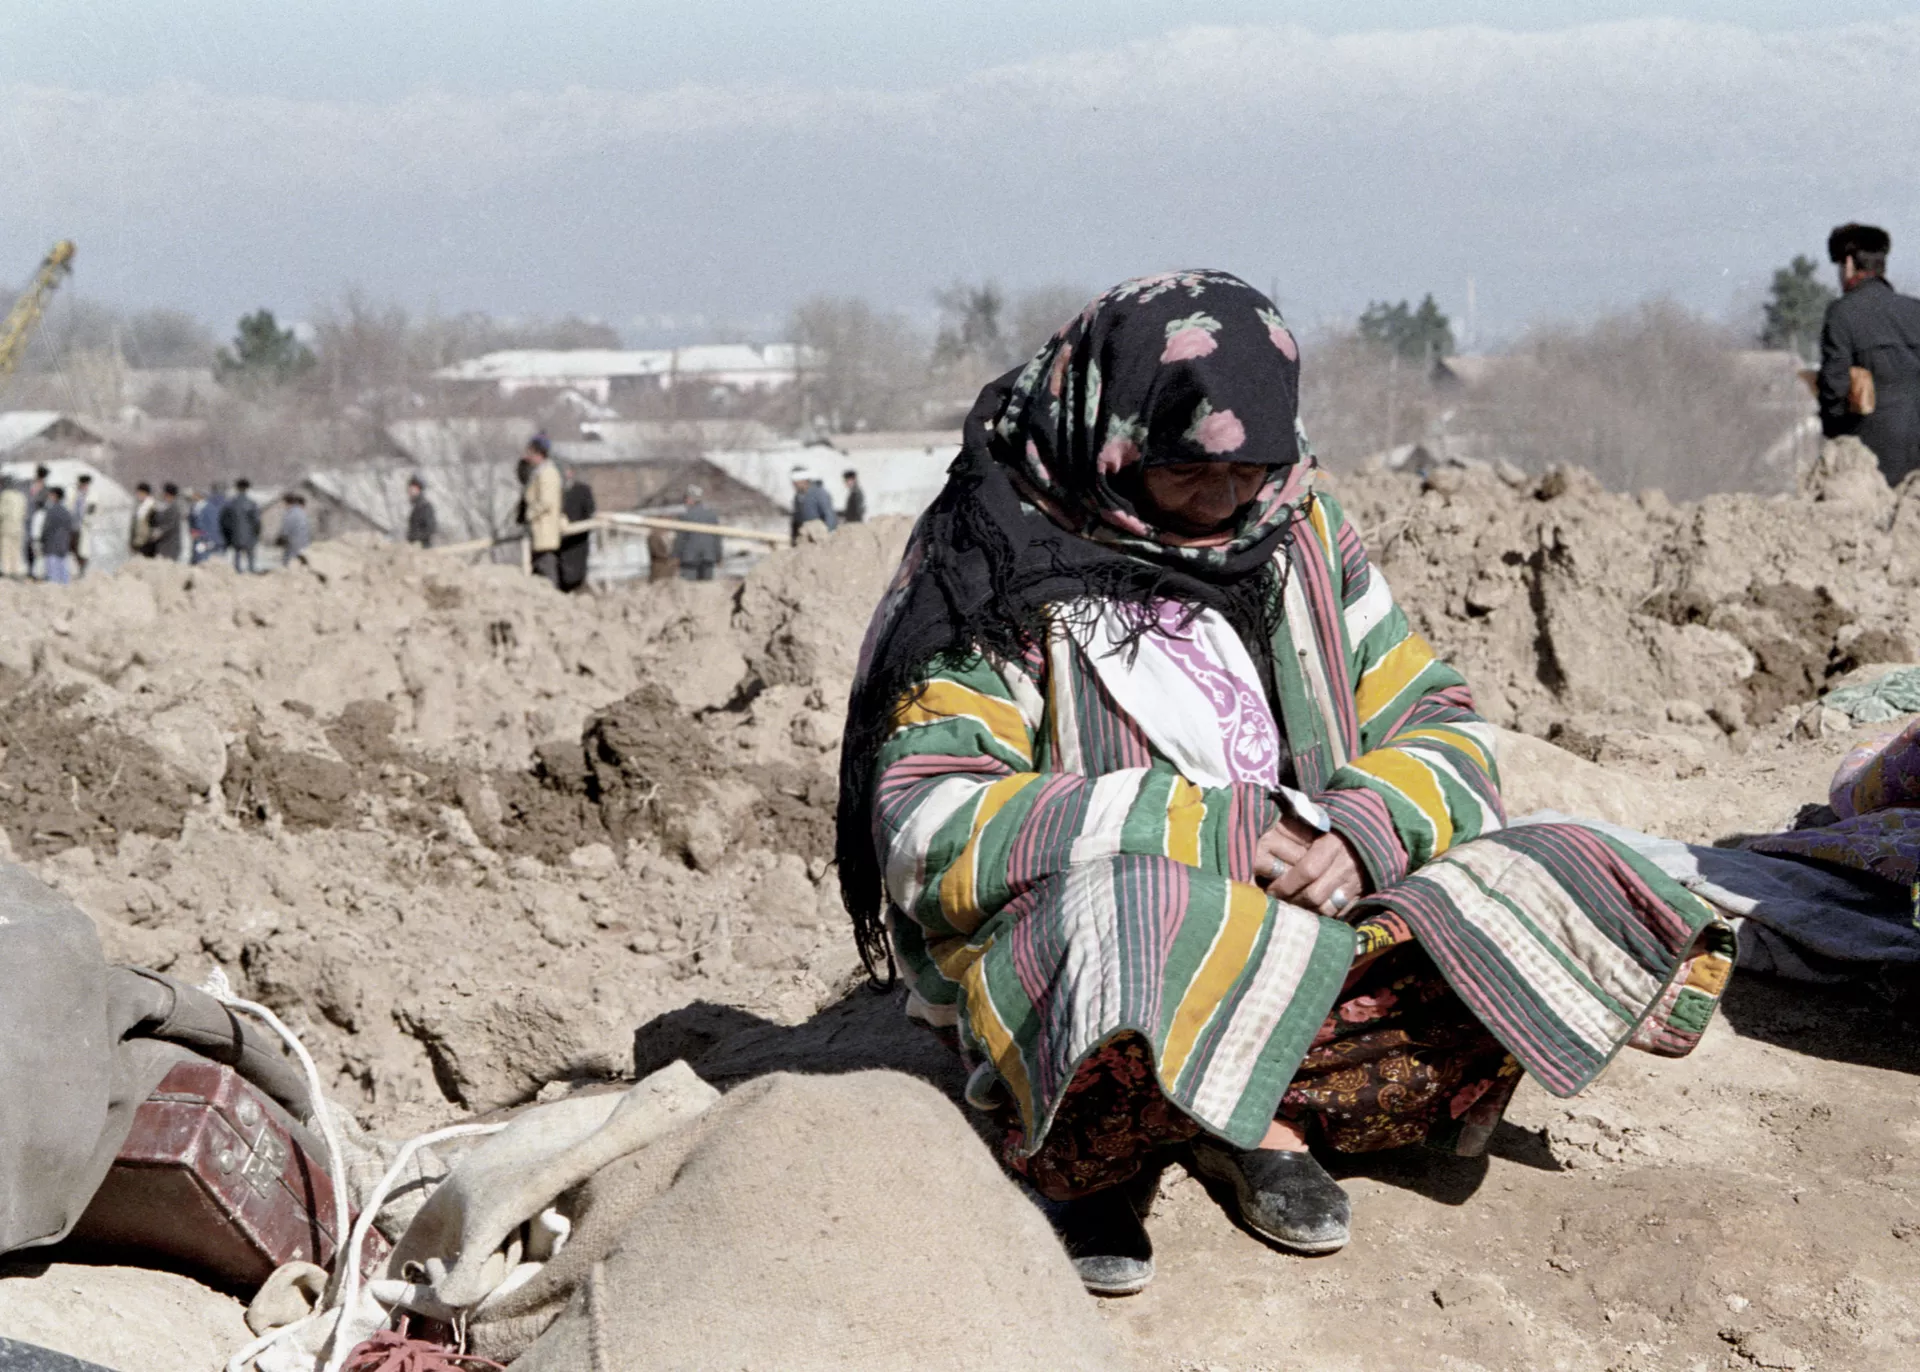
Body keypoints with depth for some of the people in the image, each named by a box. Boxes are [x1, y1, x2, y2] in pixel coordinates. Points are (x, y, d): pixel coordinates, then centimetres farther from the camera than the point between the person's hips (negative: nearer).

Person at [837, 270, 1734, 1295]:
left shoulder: (1298, 535, 10)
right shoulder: (994, 577, -6)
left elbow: (1441, 731, 11)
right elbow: (932, 830, -17)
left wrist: (1358, 833, -13)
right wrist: (1220, 832, -20)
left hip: (1299, 932, 6)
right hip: (1049, 969, -5)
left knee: (1559, 894, -15)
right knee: (1135, 910, -41)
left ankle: (1245, 1122, -10)